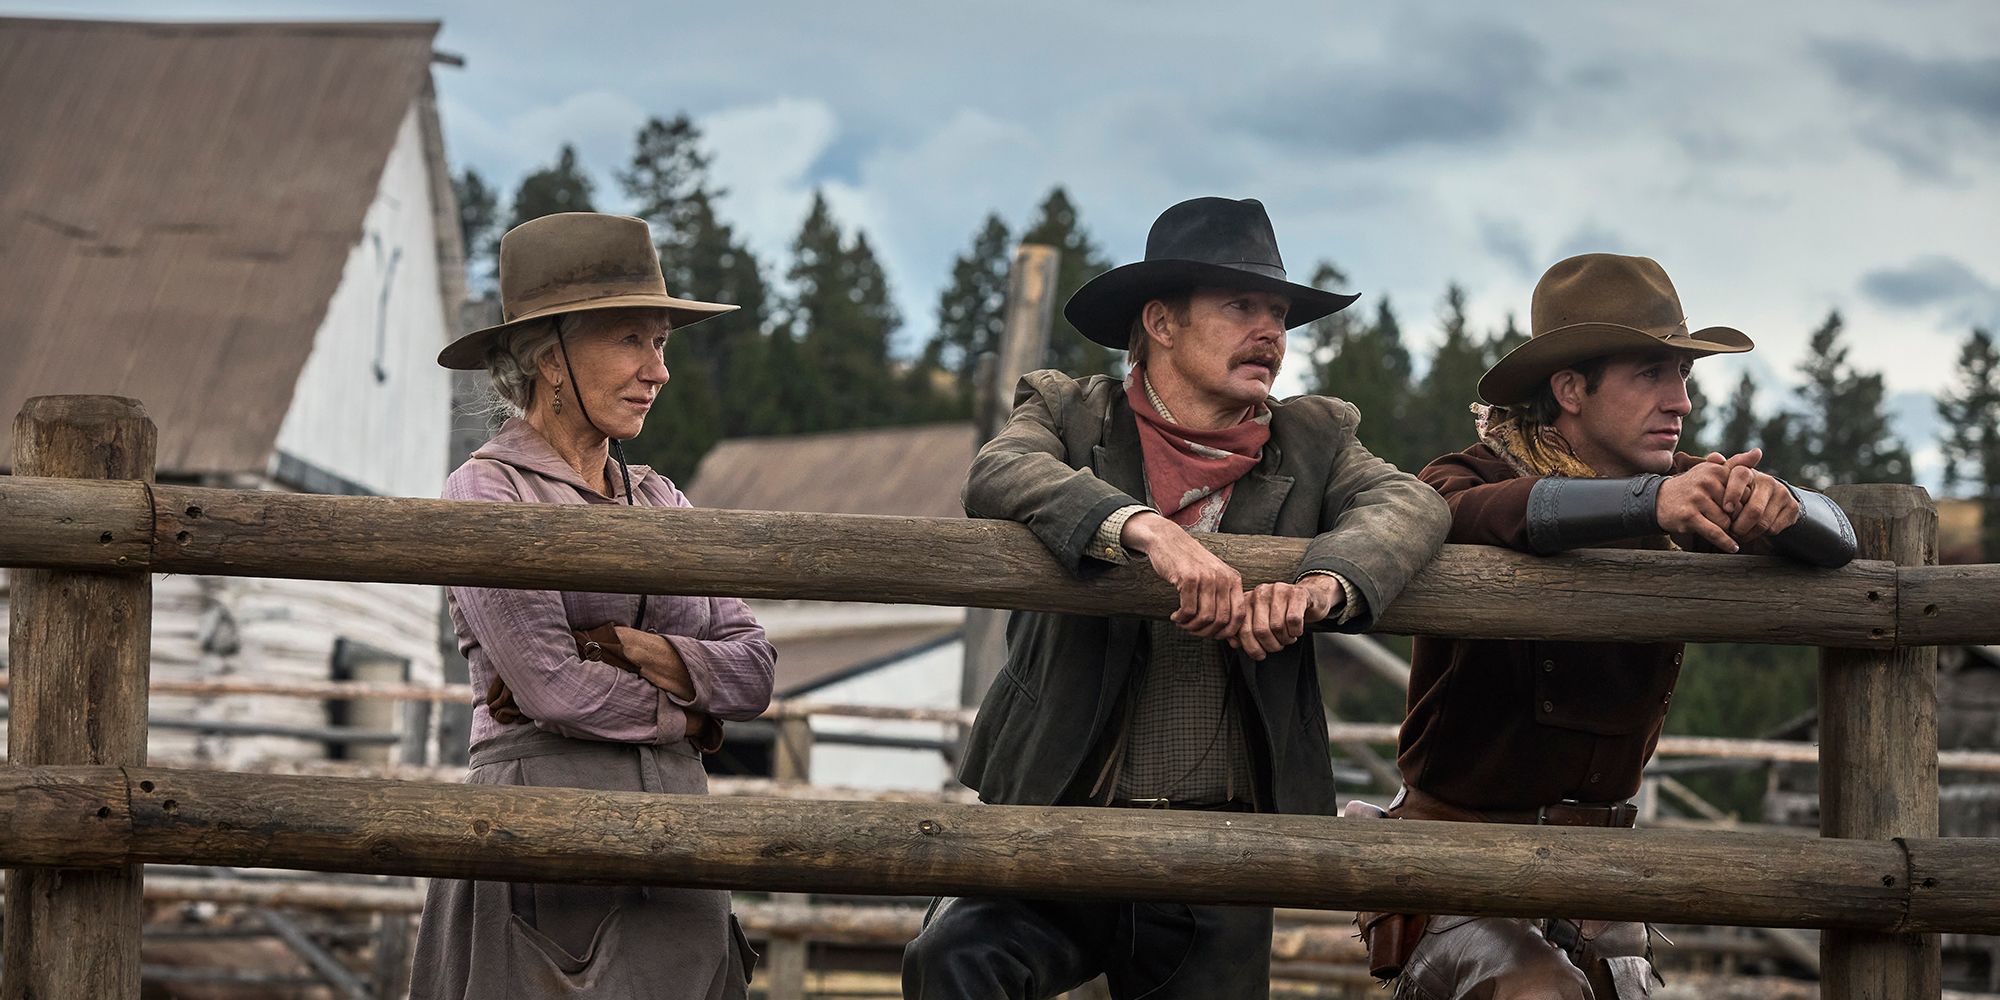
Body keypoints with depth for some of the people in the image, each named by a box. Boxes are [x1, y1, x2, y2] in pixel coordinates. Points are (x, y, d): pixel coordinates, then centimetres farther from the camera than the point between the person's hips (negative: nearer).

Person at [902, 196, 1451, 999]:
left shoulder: (1314, 442, 11)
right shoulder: (1069, 414, 5)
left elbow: (1408, 503, -8)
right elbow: (999, 475, -16)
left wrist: (1321, 581, -29)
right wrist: (1144, 528, -33)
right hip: (1060, 829, -3)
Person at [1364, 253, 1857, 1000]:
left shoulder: (1687, 494, 4)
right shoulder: (1471, 475, -11)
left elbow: (1836, 541, -5)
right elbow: (1476, 511, -34)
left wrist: (1777, 506, -30)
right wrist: (1649, 503, -50)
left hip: (1594, 855, 6)